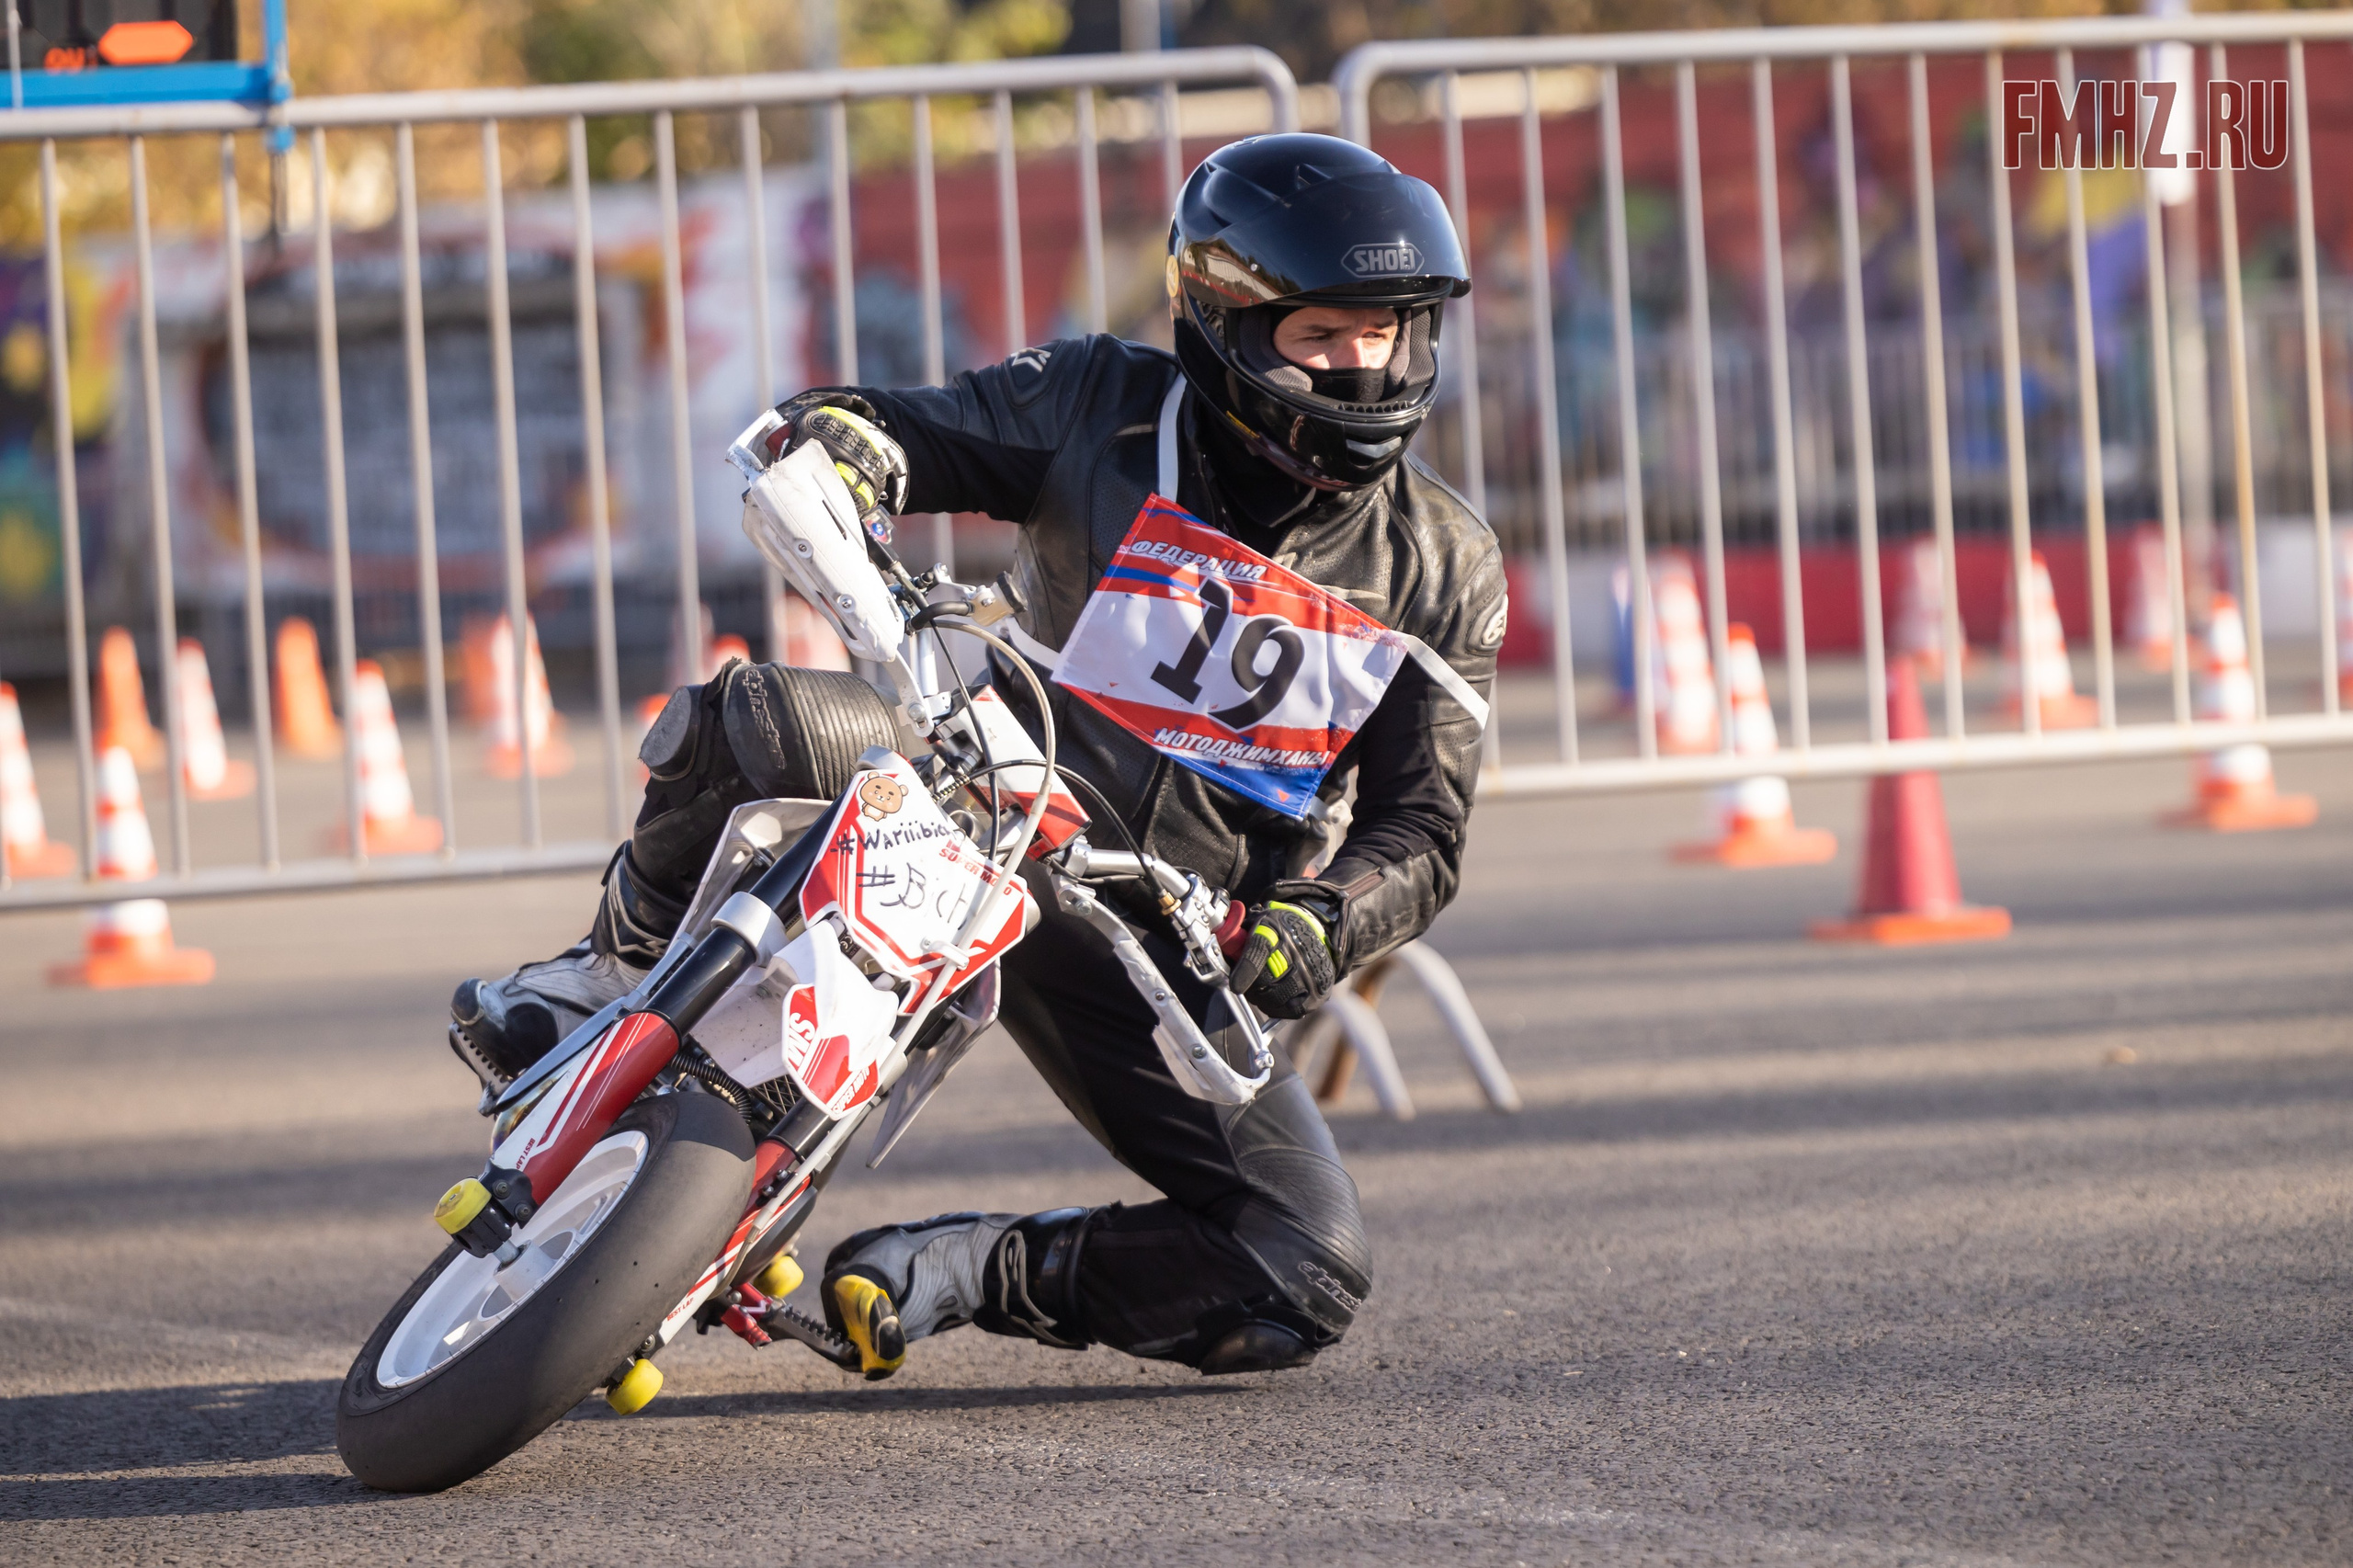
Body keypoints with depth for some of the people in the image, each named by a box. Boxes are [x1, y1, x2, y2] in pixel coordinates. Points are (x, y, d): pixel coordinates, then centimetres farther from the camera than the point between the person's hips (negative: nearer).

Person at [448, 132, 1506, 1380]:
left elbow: (1421, 824, 1)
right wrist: (845, 439, -29)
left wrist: (1318, 927, -22)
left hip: (1170, 940, 2)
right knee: (751, 727, -32)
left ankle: (965, 1272, 4)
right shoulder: (1104, 406, -1)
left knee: (1308, 1287, -15)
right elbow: (911, 432, -2)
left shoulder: (1444, 567, 3)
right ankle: (629, 961, -1)